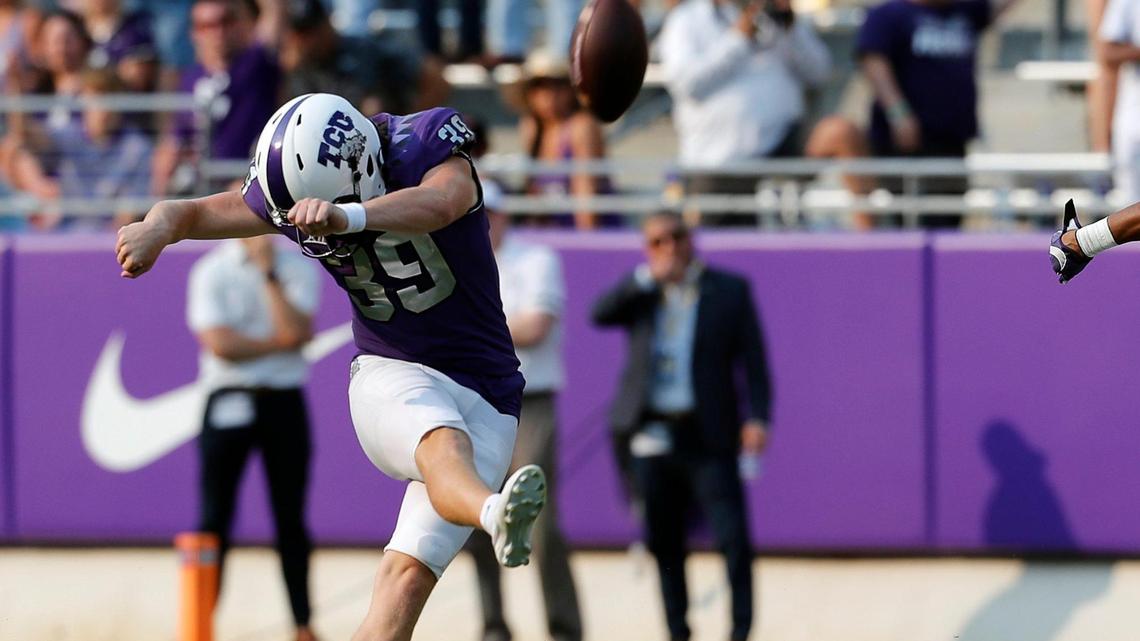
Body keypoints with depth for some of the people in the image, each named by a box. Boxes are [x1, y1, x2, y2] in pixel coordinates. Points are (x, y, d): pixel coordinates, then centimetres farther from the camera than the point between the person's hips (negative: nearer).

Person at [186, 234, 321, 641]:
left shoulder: (298, 266, 3)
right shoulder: (211, 272, -1)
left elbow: (297, 332, -13)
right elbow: (221, 344, -12)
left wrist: (269, 273, -13)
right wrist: (280, 341, -10)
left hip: (283, 401, 2)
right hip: (228, 403, -2)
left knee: (291, 519, 5)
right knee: (214, 519, -3)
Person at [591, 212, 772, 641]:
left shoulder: (729, 291, 5)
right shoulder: (639, 294, 11)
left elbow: (753, 359, 1)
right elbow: (600, 314, -7)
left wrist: (756, 417, -11)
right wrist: (648, 276, -13)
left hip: (708, 439, -3)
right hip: (651, 439, 3)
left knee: (733, 537, -11)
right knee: (664, 543, 7)